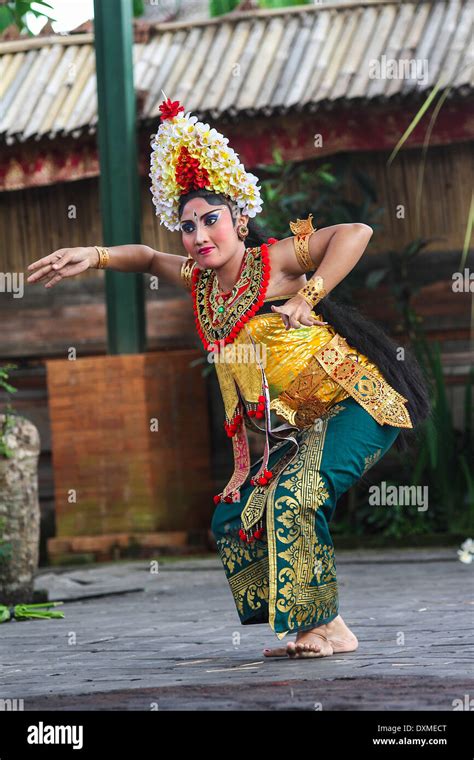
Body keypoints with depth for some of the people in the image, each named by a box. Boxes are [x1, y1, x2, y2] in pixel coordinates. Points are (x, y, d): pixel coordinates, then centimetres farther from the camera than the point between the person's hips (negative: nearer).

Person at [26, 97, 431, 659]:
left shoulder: (272, 261, -14)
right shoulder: (199, 283, 7)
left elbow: (355, 233, -25)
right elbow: (149, 258, 25)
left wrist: (306, 297, -26)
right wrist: (93, 256, 9)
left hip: (356, 402, -9)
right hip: (300, 428, 9)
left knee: (296, 496, -27)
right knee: (234, 517, 5)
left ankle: (329, 628, -15)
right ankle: (311, 631, 8)